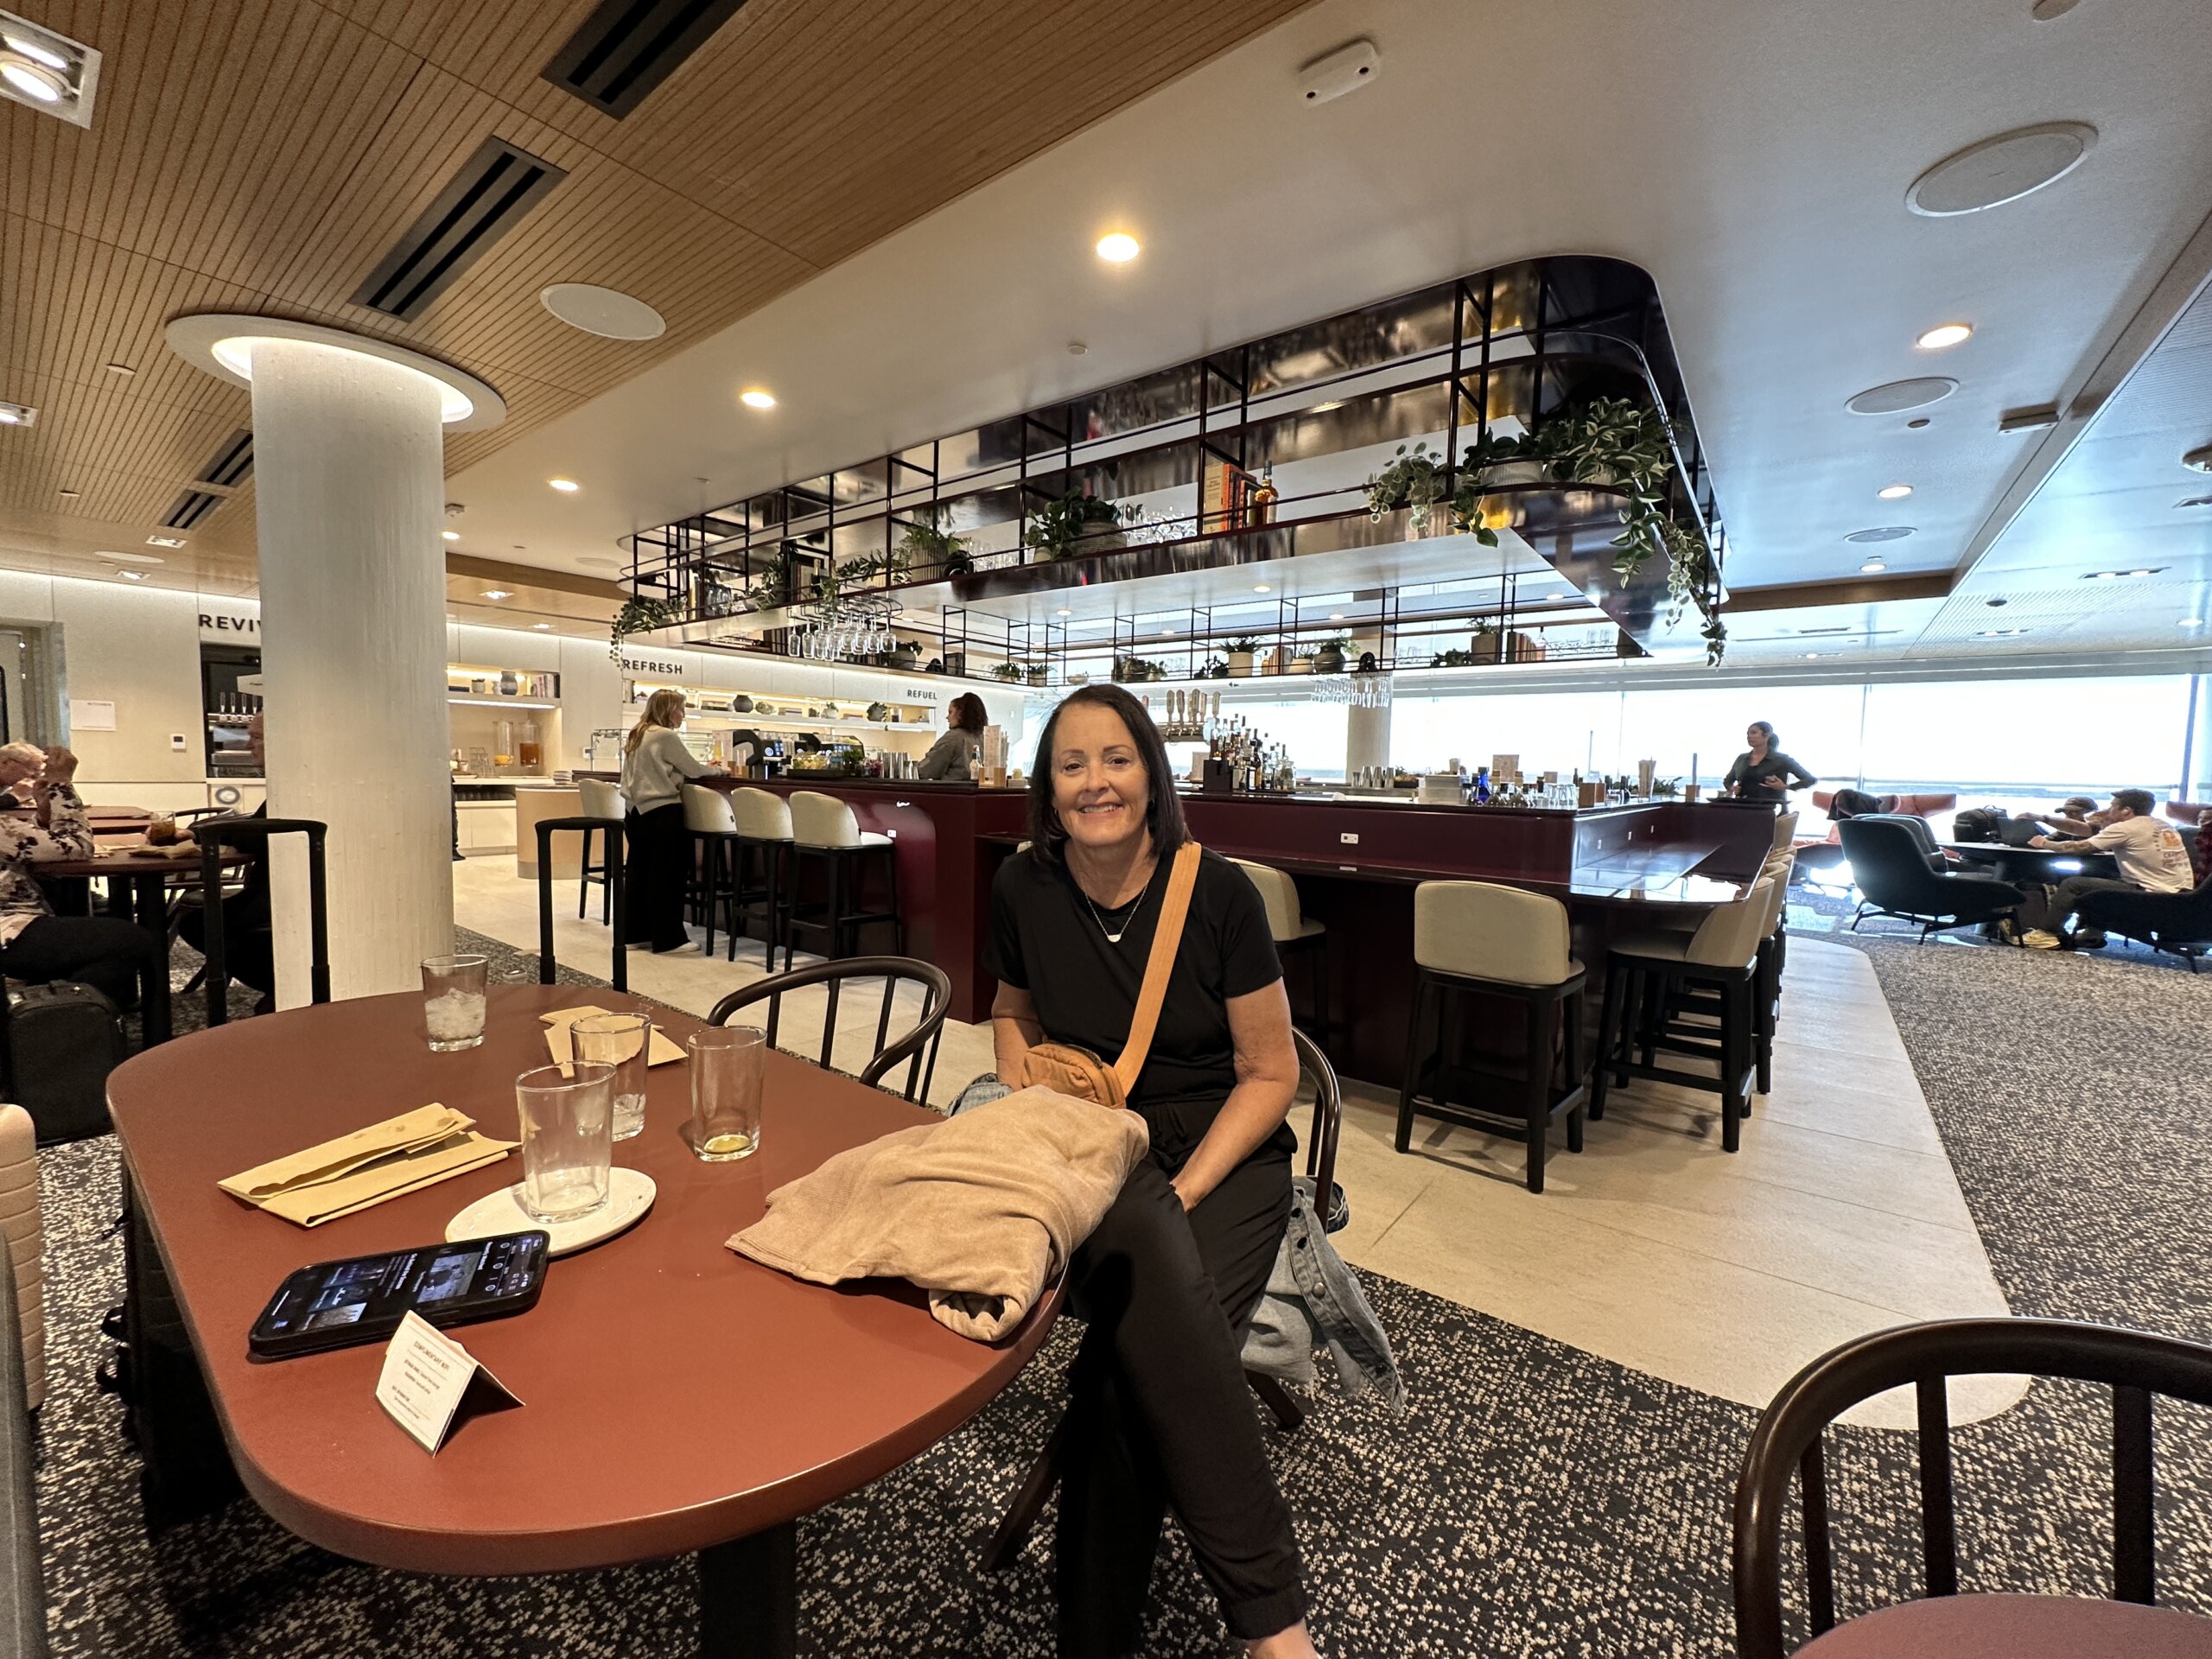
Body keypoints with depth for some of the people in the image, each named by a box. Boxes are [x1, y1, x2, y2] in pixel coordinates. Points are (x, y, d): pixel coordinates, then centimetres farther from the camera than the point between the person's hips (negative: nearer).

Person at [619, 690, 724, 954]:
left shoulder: (638, 735, 16)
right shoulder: (666, 736, -12)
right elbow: (693, 769, -8)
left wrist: (702, 765, 21)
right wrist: (716, 769, 11)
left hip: (637, 811, 9)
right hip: (661, 813, -9)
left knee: (638, 870, 13)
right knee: (666, 875, -4)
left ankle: (635, 932, 20)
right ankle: (667, 939, 1)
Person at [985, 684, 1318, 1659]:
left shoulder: (1218, 894, -13)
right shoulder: (1024, 889, -4)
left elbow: (1271, 1073, -6)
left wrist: (1185, 1192, -16)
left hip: (1222, 1150, -1)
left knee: (1134, 1367, -27)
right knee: (1145, 1263, -33)